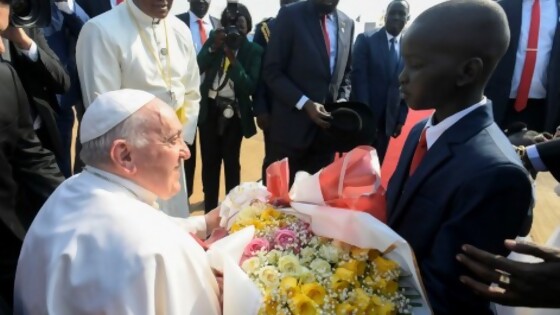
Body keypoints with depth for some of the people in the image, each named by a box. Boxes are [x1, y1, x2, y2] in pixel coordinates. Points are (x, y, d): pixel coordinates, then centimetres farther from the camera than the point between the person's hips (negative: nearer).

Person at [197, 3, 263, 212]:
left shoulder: (254, 51, -3)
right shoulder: (214, 39, 4)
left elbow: (251, 86, -13)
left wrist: (234, 60, -22)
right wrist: (213, 48, -17)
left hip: (234, 113, -2)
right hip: (209, 109, 2)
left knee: (231, 161, 4)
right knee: (209, 160, 3)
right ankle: (210, 208, 14)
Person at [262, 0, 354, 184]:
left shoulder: (347, 24, 10)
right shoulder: (290, 15, -5)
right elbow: (272, 71, -9)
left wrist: (343, 99, -2)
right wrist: (304, 103, -19)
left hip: (327, 125, 4)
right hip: (293, 124, -4)